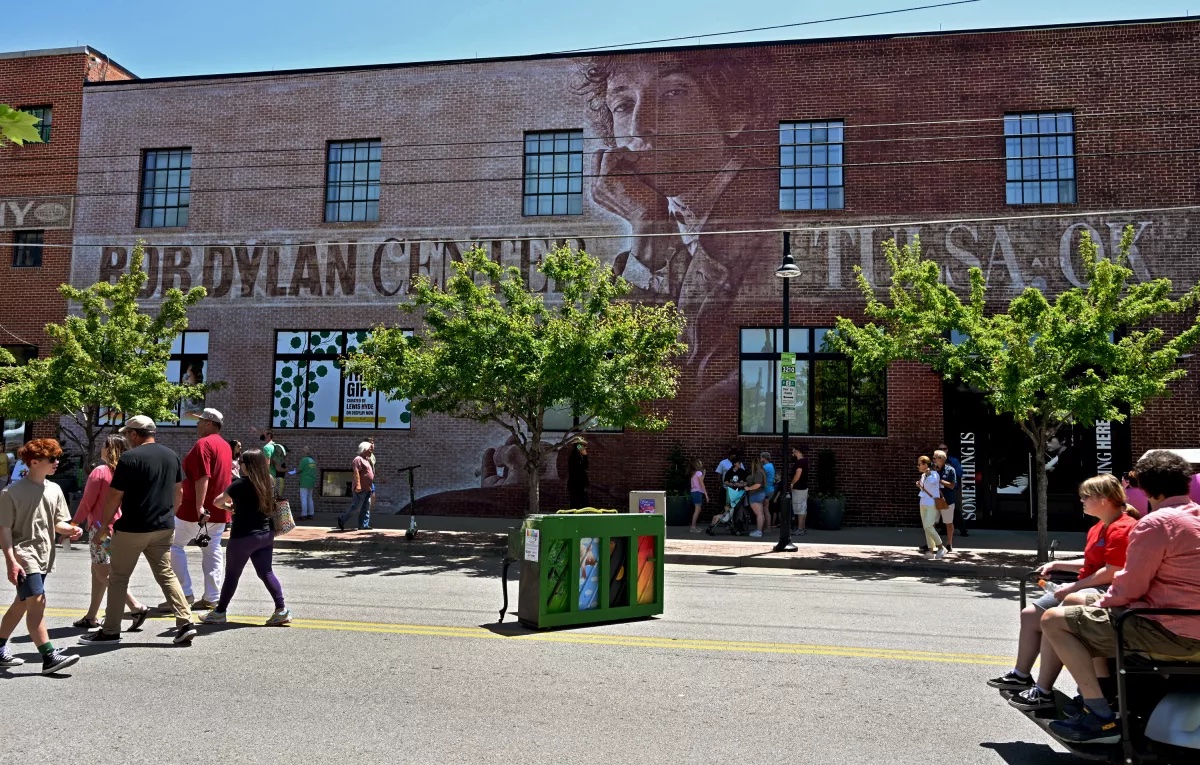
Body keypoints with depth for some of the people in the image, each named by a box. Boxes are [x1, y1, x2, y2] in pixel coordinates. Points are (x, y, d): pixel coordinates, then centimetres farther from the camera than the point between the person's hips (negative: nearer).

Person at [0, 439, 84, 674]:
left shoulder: (54, 489, 8)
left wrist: (70, 529, -9)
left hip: (44, 556, 7)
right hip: (24, 555, -7)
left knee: (22, 603, 16)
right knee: (37, 601, -15)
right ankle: (49, 657, -17)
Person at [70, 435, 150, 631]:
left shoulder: (100, 471, -13)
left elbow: (87, 502, -11)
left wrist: (74, 524, -2)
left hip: (100, 526, -8)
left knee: (103, 573, -4)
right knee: (98, 570, 17)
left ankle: (137, 607, -14)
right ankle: (91, 616, 23)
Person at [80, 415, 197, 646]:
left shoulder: (129, 458, -13)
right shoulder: (171, 456, 6)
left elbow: (114, 497, -11)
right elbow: (178, 493, 13)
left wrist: (103, 526, 1)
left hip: (132, 529, -5)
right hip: (163, 528, 6)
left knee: (119, 577, 9)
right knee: (166, 575, 10)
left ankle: (110, 631, 17)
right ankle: (185, 623, 1)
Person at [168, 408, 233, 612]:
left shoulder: (203, 444, -13)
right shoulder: (226, 446, 14)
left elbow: (202, 478, -22)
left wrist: (199, 507, -26)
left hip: (198, 509, -8)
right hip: (219, 510, 8)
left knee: (174, 545, 3)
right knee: (212, 550, 9)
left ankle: (184, 594, 2)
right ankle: (211, 598, 9)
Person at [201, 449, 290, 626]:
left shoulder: (240, 485, -13)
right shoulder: (269, 483, 3)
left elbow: (218, 501, -2)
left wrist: (228, 506, 19)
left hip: (243, 537, -5)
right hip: (266, 534, 5)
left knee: (232, 575, 8)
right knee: (266, 572, 8)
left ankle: (220, 612, 20)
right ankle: (281, 610, 1)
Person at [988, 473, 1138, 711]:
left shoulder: (1122, 529, -18)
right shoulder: (1099, 528, 16)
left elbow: (1111, 572, -24)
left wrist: (1073, 587, -20)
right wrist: (1057, 564, 15)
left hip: (1103, 593, -11)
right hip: (1084, 588, 11)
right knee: (1029, 614, 10)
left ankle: (1044, 691, -19)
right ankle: (1021, 675, 21)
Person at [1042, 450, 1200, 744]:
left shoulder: (1156, 523, -17)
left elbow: (1129, 588, -17)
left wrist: (1099, 605, 4)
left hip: (1168, 632, -10)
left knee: (1053, 620, -5)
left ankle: (1101, 717, -6)